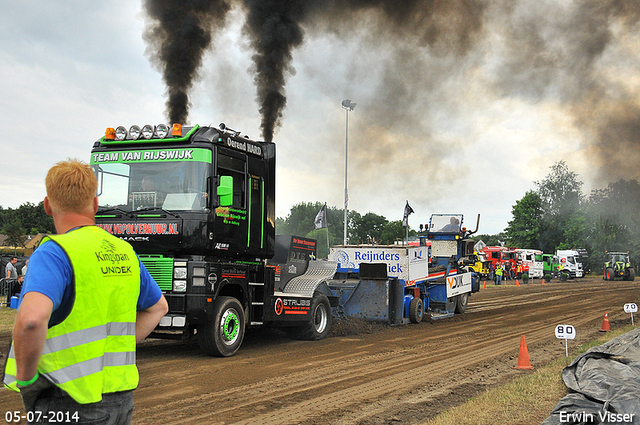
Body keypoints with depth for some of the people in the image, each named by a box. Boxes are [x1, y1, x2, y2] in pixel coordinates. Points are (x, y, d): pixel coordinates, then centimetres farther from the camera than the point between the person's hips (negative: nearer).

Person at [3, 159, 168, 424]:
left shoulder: (54, 253, -14)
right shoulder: (124, 251, 9)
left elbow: (31, 318, -32)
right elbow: (158, 306, 23)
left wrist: (25, 378, -17)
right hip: (121, 397, 7)